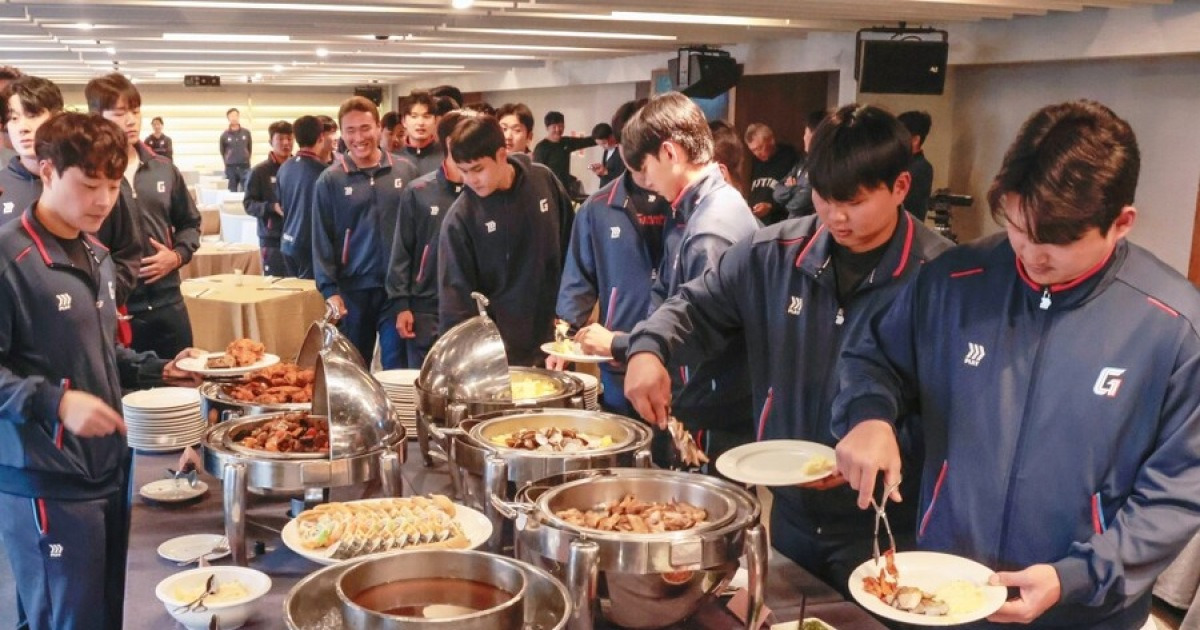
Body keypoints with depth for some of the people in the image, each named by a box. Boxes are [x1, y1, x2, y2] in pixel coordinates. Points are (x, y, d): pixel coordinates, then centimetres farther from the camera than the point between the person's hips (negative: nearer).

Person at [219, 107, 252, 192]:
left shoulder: (246, 132, 3)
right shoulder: (224, 135, 0)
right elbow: (222, 151, 11)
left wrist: (246, 159, 10)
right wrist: (227, 162, 9)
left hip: (245, 167, 0)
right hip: (230, 168, 0)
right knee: (232, 192, 5)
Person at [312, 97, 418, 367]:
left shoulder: (406, 171, 2)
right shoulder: (330, 180, 0)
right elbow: (322, 240, 0)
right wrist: (329, 289, -7)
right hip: (353, 289, 0)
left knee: (398, 369, 4)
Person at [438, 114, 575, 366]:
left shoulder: (544, 181, -5)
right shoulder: (460, 218, -14)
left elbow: (571, 249, 7)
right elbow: (456, 295, -11)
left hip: (553, 337, 3)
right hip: (498, 350, -3)